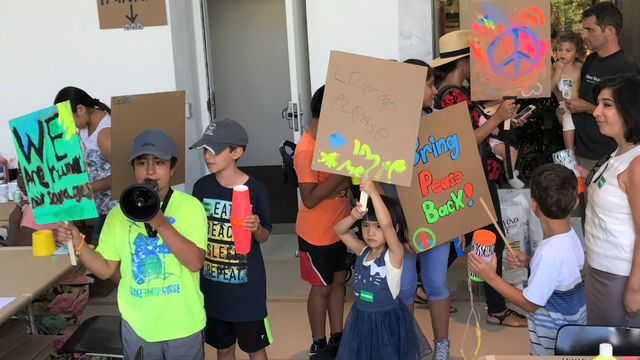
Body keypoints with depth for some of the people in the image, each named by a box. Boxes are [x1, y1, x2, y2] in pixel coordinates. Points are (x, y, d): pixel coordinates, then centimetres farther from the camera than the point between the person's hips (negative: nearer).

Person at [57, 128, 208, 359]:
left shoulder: (189, 206, -9)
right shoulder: (118, 214, 2)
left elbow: (195, 262, -19)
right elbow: (106, 269, 4)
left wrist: (160, 223, -27)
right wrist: (77, 243, -12)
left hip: (184, 325, -2)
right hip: (136, 327, 3)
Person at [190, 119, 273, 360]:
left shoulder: (255, 189, -13)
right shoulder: (202, 187, -4)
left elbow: (264, 238, -3)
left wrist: (256, 228, -25)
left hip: (247, 283, -3)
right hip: (212, 282, 3)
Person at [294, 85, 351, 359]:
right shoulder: (306, 150, -25)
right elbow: (309, 199, -28)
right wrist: (342, 171, -29)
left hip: (337, 227, 8)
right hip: (316, 233, -8)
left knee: (338, 281, 16)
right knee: (322, 287, 6)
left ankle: (337, 338, 32)